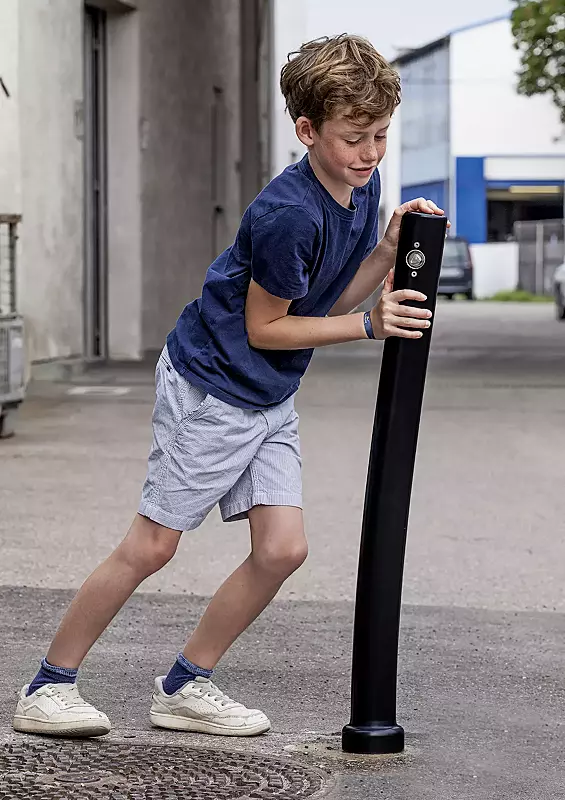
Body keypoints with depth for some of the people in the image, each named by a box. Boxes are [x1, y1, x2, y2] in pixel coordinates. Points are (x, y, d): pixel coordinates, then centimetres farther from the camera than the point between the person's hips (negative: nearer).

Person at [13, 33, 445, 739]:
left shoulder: (361, 185, -1)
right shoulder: (287, 213, -27)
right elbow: (263, 327, -19)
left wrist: (390, 249, -11)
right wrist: (370, 324, -20)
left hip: (270, 401, 8)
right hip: (207, 388, -8)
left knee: (282, 548, -2)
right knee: (151, 546, -4)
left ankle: (185, 687, 12)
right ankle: (47, 688, 8)